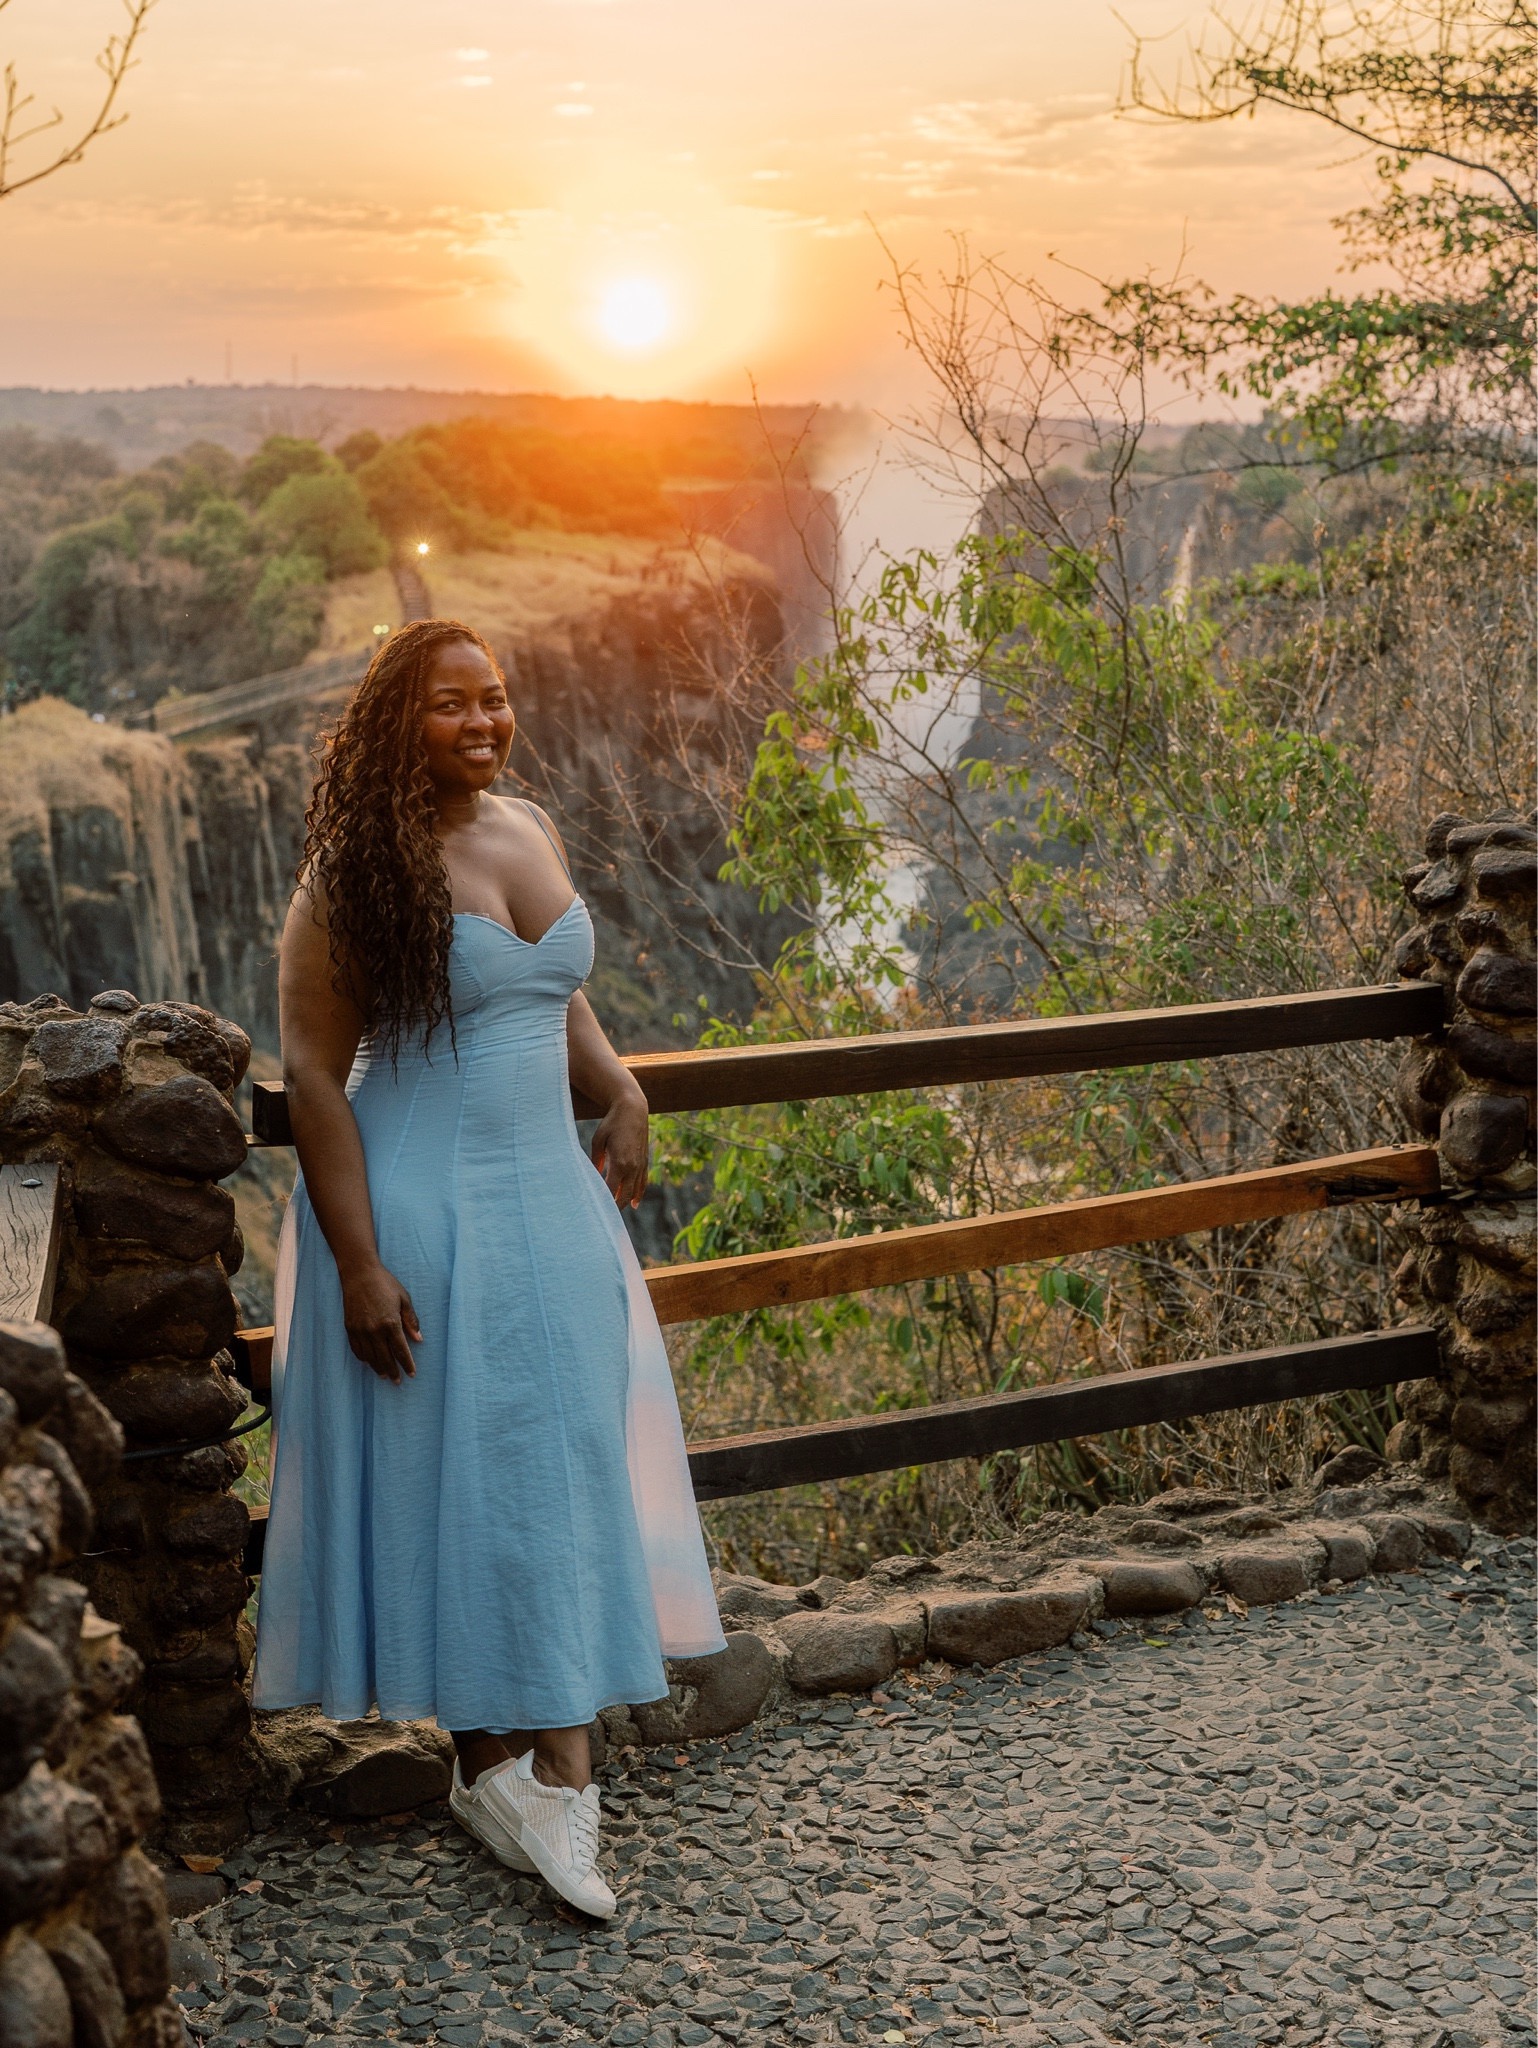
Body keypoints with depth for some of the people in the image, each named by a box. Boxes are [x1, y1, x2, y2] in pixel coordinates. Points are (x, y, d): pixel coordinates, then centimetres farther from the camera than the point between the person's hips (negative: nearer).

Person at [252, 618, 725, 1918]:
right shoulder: (357, 878, -12)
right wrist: (358, 1263, -18)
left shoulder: (533, 836, 7)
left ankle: (555, 1763, 15)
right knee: (453, 1474, 2)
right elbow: (314, 1075, -14)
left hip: (552, 1195, 7)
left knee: (569, 1469, 7)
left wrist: (621, 1093, 4)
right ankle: (491, 1757, 17)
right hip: (423, 1211, -7)